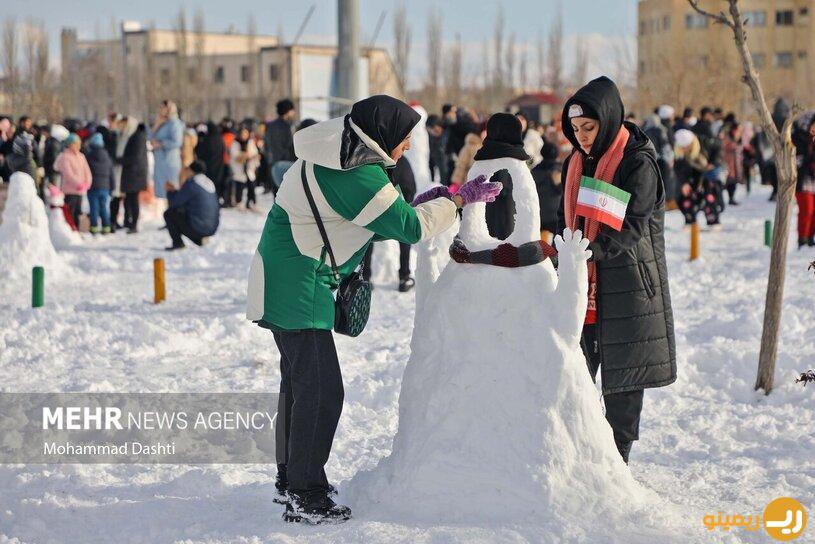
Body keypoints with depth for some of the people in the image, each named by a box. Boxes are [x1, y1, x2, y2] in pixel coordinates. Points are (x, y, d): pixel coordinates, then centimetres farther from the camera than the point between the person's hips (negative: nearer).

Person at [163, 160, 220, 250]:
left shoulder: (191, 184, -13)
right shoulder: (209, 183, 12)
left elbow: (173, 203, -7)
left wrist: (170, 192, 15)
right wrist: (174, 191, 24)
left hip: (198, 228, -8)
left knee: (169, 213, 5)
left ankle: (178, 243, 4)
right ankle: (200, 239, 15)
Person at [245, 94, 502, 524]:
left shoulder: (337, 158, 10)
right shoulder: (359, 177, -21)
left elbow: (379, 219, 16)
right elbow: (410, 226, -17)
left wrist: (420, 204, 5)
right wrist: (460, 199, -7)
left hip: (282, 280, 11)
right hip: (298, 287, -11)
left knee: (301, 379, 20)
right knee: (321, 388, -8)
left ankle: (292, 476, 32)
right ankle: (305, 497, -5)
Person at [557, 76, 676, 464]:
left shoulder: (638, 163, -11)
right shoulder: (576, 162, 11)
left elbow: (632, 225, -21)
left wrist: (593, 250, -34)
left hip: (627, 285, -6)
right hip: (583, 286, 6)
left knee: (622, 378, 1)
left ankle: (616, 461, 10)